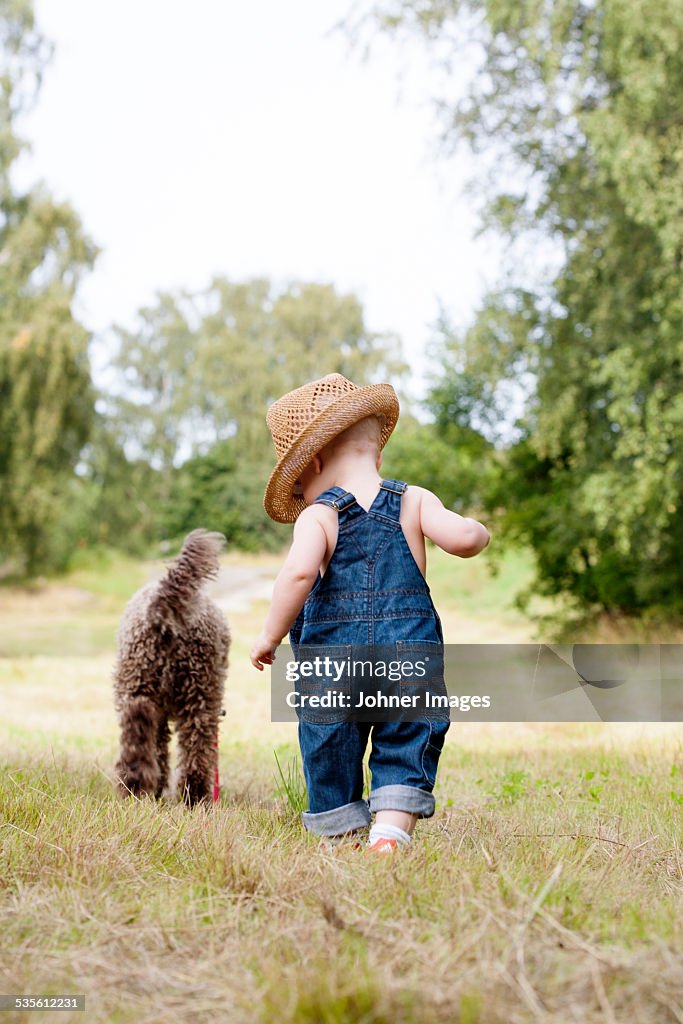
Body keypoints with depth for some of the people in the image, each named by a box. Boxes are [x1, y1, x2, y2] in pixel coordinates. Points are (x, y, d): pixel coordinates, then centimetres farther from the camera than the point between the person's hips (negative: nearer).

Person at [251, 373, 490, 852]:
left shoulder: (318, 516, -3)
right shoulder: (414, 501, 5)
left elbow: (298, 573, -20)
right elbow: (463, 537, -9)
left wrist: (270, 636, -10)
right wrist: (478, 531, 15)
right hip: (410, 657, 1)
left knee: (329, 758, 14)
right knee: (405, 754, 7)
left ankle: (339, 838, 20)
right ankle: (391, 833, -9)